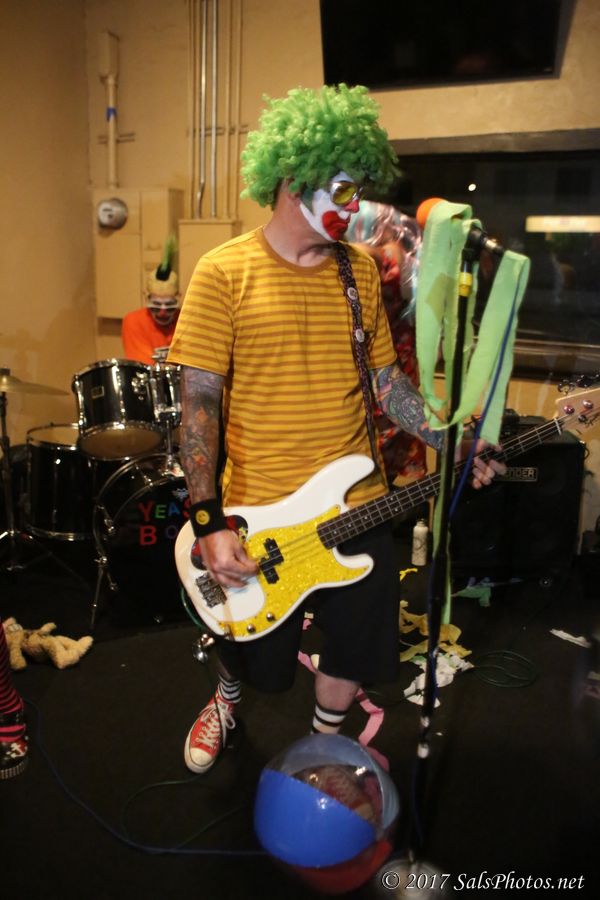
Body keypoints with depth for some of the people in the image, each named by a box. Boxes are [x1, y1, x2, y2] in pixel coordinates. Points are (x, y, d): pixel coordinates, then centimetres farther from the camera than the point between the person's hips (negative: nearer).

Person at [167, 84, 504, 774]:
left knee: (356, 647, 18)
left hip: (358, 504, 4)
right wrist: (208, 522, -18)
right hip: (258, 510, -3)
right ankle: (226, 703, 55)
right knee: (251, 654, 18)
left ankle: (323, 743, 48)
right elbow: (199, 400, -12)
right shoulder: (224, 272, -10)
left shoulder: (360, 270, 4)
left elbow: (385, 378, 10)